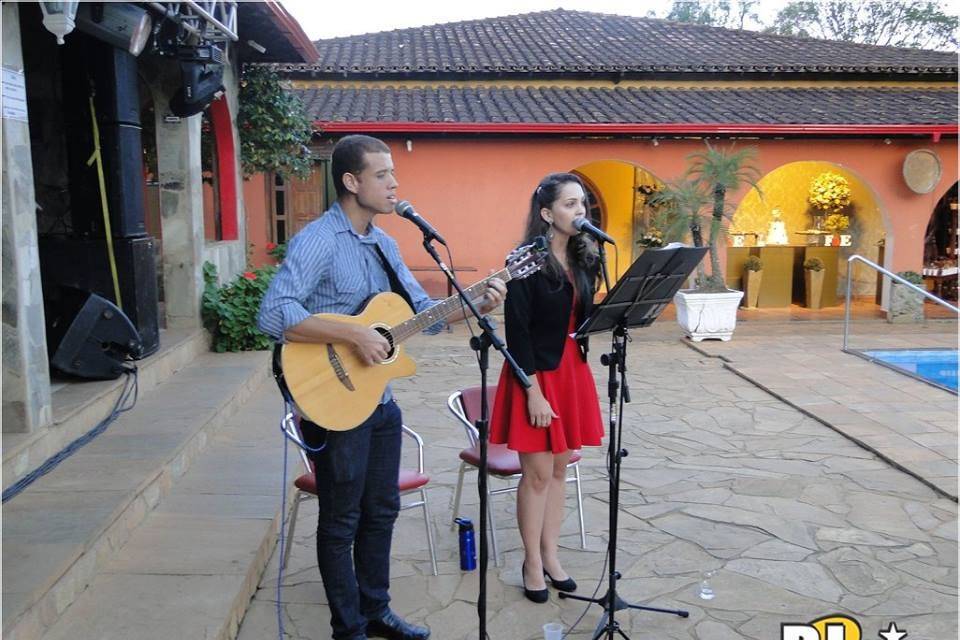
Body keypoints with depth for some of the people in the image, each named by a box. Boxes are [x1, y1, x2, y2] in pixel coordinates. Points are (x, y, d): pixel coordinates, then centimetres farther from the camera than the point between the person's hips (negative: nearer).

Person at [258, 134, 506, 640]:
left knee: (381, 511, 18)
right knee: (341, 522, 8)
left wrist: (476, 305, -1)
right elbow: (274, 315, -30)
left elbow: (421, 308, 14)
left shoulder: (383, 243, 9)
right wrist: (355, 335, -31)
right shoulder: (318, 240, -18)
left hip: (381, 401, 8)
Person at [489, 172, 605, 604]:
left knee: (560, 468, 13)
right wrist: (534, 391, -17)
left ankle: (550, 554, 28)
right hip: (535, 374, -6)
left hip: (573, 371, 6)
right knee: (538, 472, 3)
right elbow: (517, 331, -15)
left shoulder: (585, 259, 7)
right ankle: (532, 563, 19)